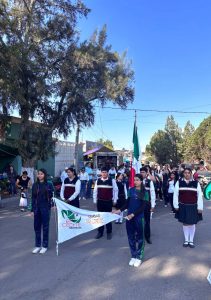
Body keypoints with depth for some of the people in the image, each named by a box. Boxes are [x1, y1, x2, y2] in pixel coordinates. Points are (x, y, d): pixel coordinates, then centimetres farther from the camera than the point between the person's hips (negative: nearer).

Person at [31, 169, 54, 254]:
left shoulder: (49, 185, -5)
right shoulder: (35, 185, 3)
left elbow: (52, 196, 0)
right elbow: (33, 198, 5)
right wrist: (32, 209, 4)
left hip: (46, 208, -3)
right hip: (37, 208, 3)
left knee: (45, 227, 6)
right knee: (37, 227, 10)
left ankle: (45, 246, 19)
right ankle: (37, 245, 24)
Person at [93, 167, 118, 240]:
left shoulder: (112, 180, -7)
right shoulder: (98, 181, 1)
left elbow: (115, 190, 1)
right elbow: (95, 191, 8)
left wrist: (115, 200, 1)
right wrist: (95, 200, 8)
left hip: (109, 201, -3)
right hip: (100, 201, 3)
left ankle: (109, 232, 22)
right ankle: (100, 232, 25)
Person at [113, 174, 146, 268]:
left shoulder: (144, 192, -8)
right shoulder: (131, 190, 2)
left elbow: (143, 207, -13)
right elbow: (127, 203, 7)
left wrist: (133, 214, -21)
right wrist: (119, 210, -4)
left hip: (139, 217, -3)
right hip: (129, 216, 4)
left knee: (139, 237, 11)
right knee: (131, 236, 12)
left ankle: (139, 257, 27)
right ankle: (133, 256, 28)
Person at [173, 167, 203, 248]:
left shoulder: (196, 183, -5)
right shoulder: (179, 182, -5)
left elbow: (199, 196, -3)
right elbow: (175, 194, -1)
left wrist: (200, 207, -4)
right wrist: (176, 205, -2)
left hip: (193, 207, 0)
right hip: (183, 206, 1)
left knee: (192, 223, 10)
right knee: (185, 223, 12)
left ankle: (191, 241, 25)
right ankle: (186, 240, 26)